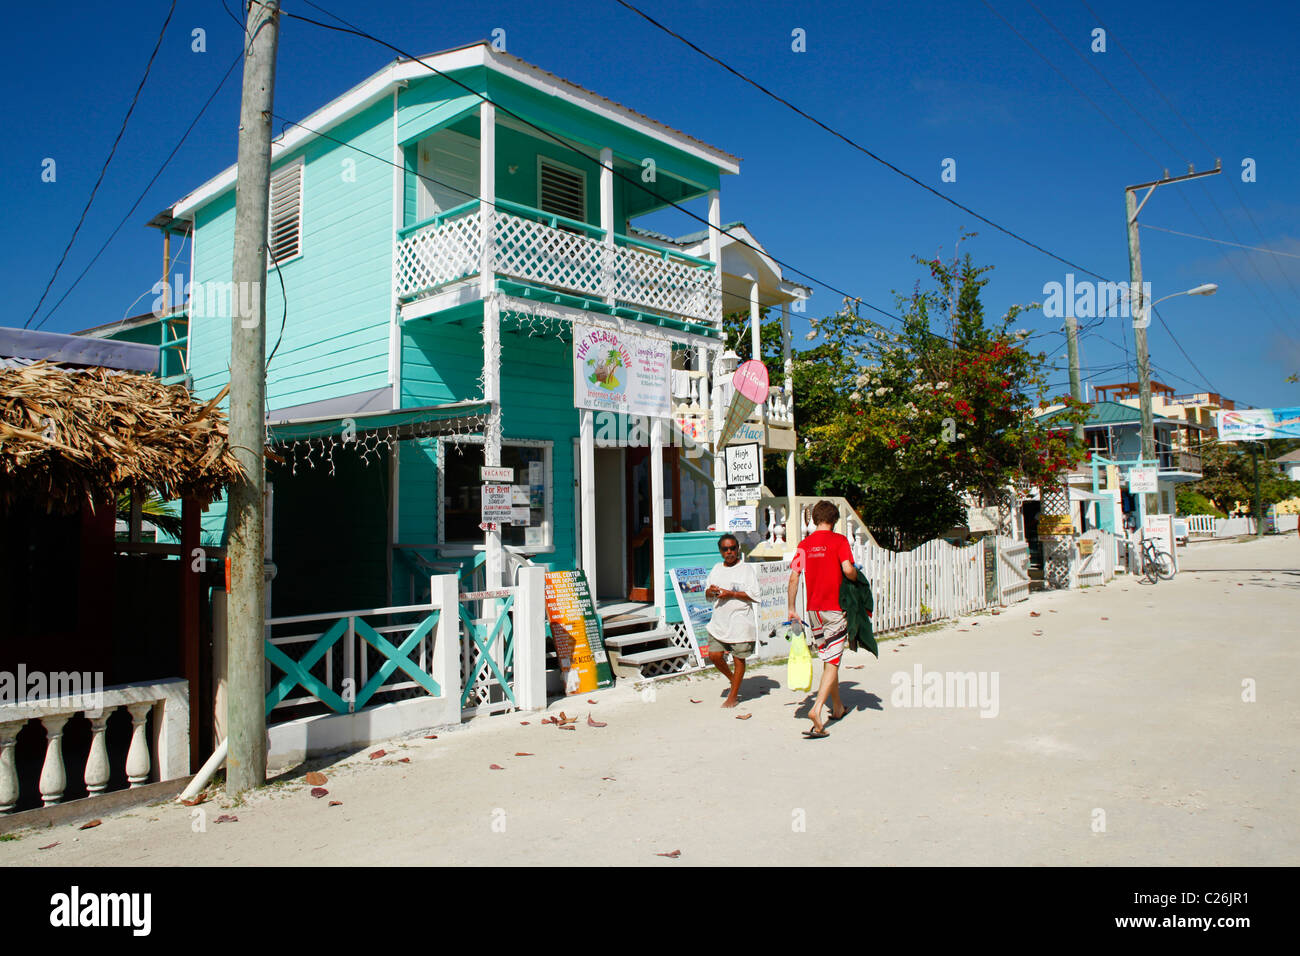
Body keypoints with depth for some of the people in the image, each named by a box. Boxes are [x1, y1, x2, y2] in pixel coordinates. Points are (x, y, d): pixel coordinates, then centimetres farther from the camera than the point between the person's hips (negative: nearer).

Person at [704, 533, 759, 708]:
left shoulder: (746, 569, -3)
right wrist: (711, 591, -5)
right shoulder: (717, 568, 13)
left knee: (738, 658, 1)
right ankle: (733, 679, 28)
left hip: (740, 622, -5)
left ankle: (733, 695, 15)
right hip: (719, 620, 5)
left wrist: (731, 594, -17)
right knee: (714, 655, 1)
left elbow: (754, 595, -10)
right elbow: (707, 595, 19)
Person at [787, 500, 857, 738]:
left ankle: (837, 707, 31)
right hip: (835, 608, -5)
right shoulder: (839, 540, -6)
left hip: (814, 610, 5)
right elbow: (848, 569, -19)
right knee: (832, 663, -4)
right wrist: (857, 578, 3)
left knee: (827, 660, 18)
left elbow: (794, 578, 1)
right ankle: (817, 709, -19)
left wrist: (791, 609, 6)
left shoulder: (804, 544, 6)